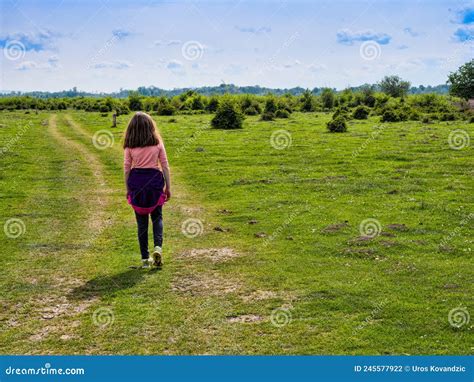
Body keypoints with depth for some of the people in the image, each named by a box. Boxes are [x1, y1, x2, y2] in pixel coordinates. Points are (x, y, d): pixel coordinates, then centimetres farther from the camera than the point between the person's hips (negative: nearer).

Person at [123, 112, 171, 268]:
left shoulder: (129, 146, -1)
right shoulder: (157, 142, 0)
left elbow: (126, 168, 1)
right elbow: (165, 166, 1)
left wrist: (127, 189, 10)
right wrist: (168, 187, 8)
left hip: (136, 182, 0)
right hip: (155, 180, 0)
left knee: (141, 221, 9)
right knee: (157, 217, 15)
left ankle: (145, 258, 12)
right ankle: (158, 247, -9)